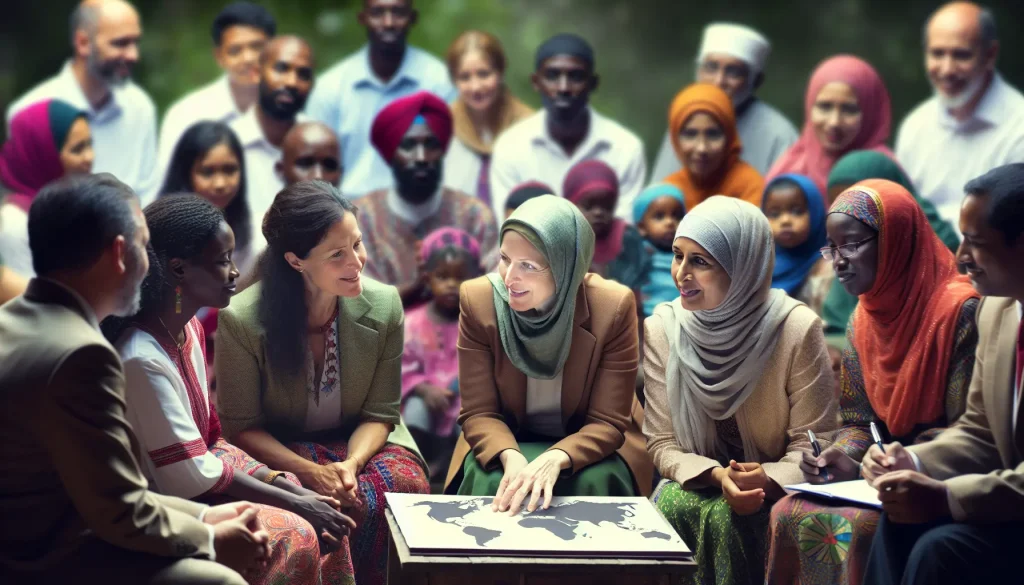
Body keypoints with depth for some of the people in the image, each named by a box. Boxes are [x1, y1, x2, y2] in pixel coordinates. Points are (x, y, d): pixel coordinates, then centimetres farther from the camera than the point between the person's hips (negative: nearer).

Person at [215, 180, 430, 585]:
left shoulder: (384, 306, -8)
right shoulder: (241, 320, -17)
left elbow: (380, 413, -1)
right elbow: (241, 426, -9)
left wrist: (352, 463, -23)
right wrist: (311, 472, -25)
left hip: (361, 442, 3)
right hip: (277, 451, -3)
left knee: (404, 485, -30)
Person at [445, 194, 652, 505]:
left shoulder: (613, 307, -19)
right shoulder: (478, 300, -16)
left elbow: (608, 421, -15)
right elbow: (479, 412, -11)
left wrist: (556, 459, -35)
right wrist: (510, 456, -32)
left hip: (587, 445, -1)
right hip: (507, 442, 1)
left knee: (593, 483, -30)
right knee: (492, 483, -29)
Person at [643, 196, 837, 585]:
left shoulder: (797, 329, -16)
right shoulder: (662, 328, -6)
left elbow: (810, 448, -10)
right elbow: (663, 444, -4)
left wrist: (765, 480, -31)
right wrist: (717, 476, -24)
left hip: (772, 491, -2)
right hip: (698, 484, 3)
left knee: (724, 518, -32)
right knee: (673, 507, -29)